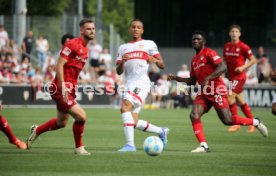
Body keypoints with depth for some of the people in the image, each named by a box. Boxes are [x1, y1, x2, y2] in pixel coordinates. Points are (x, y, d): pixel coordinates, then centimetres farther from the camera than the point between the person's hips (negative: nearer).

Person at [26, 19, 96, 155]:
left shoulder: (85, 49, 14)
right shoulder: (72, 44, -15)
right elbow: (59, 65, -20)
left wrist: (74, 87, 17)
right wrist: (63, 86, -26)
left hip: (70, 89, 10)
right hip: (61, 88, -10)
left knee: (61, 123, 18)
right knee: (81, 116, -14)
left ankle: (36, 131, 39)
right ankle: (79, 148, 3)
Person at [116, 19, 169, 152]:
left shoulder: (149, 44, 9)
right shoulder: (123, 48, 22)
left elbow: (162, 65, 5)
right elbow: (118, 71, 17)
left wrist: (154, 60, -18)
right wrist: (122, 61, -5)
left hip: (141, 82, -6)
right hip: (129, 84, 6)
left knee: (125, 108, -27)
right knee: (134, 123, 3)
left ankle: (130, 144, -30)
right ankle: (161, 131, 26)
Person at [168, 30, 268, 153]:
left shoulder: (208, 53, -6)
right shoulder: (194, 60, 19)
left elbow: (222, 67, -19)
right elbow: (192, 81, 23)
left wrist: (208, 78, -26)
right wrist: (176, 78, 11)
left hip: (216, 90, -8)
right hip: (204, 92, 8)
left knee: (227, 120, -11)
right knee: (194, 115, -13)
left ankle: (256, 122, 9)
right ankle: (203, 146, -12)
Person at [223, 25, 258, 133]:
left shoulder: (243, 47, -12)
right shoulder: (226, 46, 7)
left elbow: (253, 60, -7)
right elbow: (225, 61, 19)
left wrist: (243, 67, -20)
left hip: (239, 76, -7)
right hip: (231, 77, 7)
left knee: (230, 98, -15)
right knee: (240, 101, 12)